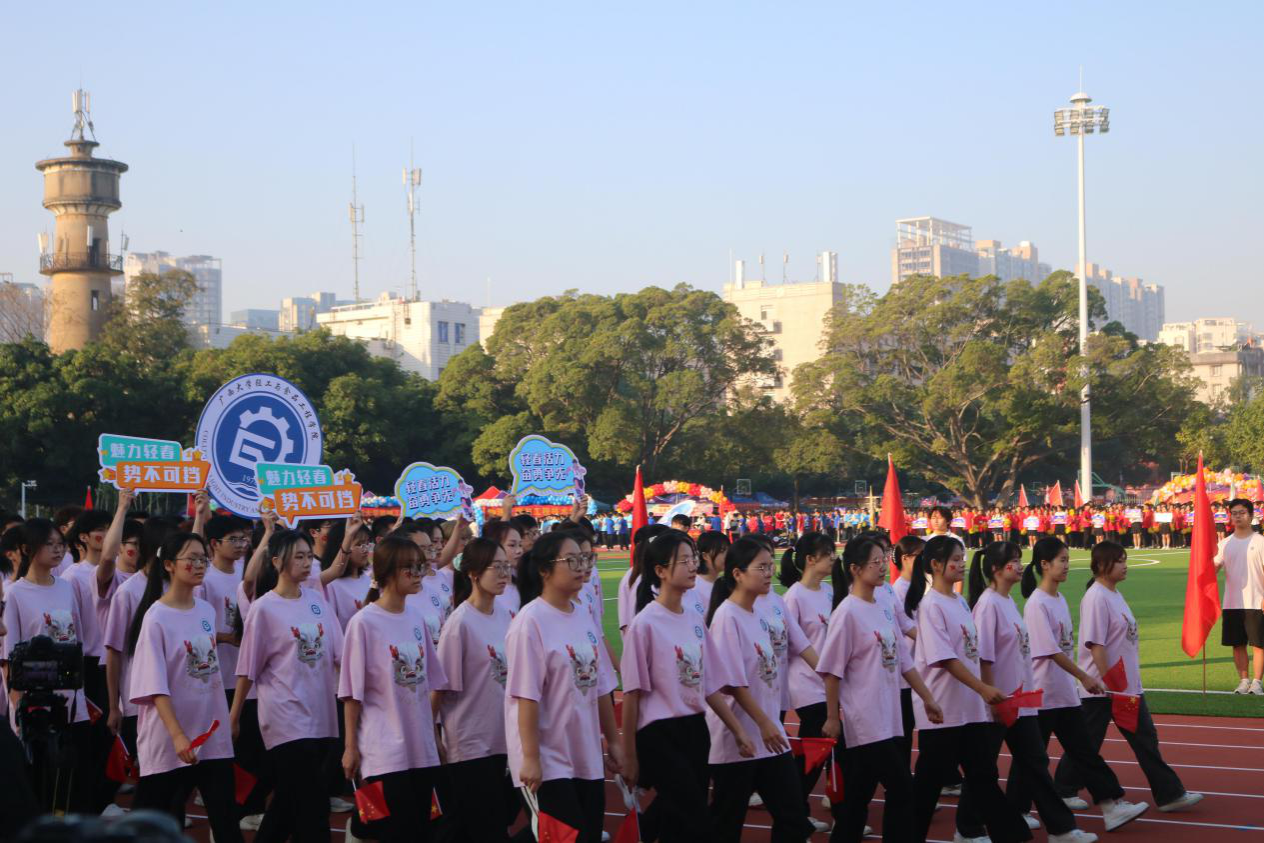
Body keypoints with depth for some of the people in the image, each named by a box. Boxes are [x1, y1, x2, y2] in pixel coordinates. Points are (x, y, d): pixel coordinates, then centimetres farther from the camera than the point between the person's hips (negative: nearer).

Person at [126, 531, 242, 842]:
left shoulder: (207, 611, 7)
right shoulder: (156, 617, -12)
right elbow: (155, 686, -17)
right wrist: (178, 735, -24)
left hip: (213, 734, 6)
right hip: (171, 739, -5)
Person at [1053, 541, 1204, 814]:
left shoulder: (1114, 594, 12)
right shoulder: (1096, 598, -17)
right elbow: (1095, 644, -21)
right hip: (1101, 688, -9)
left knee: (1145, 738, 7)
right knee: (1087, 744, 3)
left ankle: (1170, 794, 9)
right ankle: (1063, 791, 18)